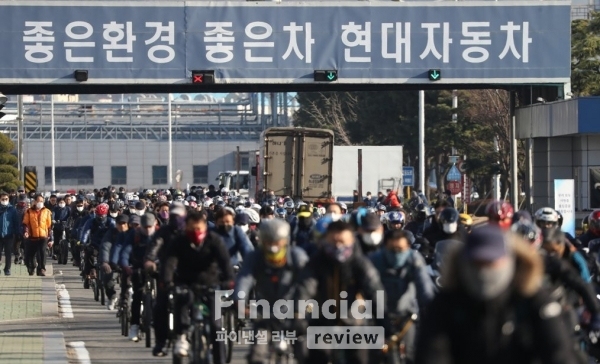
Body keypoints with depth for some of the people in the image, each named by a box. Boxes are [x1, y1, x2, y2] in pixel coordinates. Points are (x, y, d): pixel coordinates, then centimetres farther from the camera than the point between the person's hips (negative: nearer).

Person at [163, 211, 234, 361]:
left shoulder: (214, 240, -13)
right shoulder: (180, 242, -11)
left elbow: (224, 260, -27)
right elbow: (170, 262, -25)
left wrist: (229, 279, -46)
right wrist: (167, 281, -45)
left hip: (210, 283, 0)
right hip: (187, 283, 0)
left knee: (216, 324, -7)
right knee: (183, 298, -35)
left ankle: (219, 360, 1)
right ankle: (181, 338, -29)